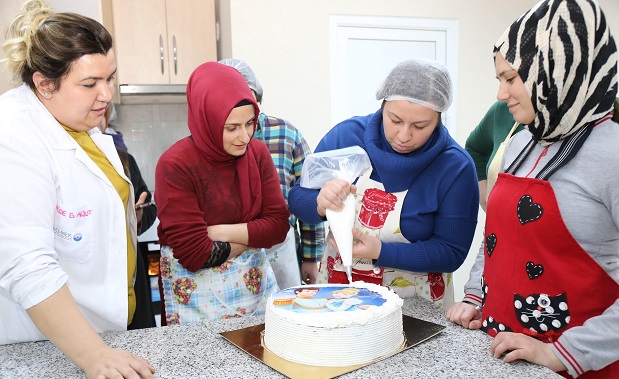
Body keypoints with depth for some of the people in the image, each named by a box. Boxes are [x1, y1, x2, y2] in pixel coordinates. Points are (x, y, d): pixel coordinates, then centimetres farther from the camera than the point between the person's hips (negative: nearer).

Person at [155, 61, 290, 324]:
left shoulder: (257, 153, -2)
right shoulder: (175, 165, -18)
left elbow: (279, 226, -7)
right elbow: (194, 254, -21)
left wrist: (221, 232, -18)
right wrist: (250, 237, -10)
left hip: (257, 288, 5)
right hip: (198, 298, -4)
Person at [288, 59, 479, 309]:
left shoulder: (456, 167, -15)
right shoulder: (347, 135, -10)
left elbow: (452, 252, -12)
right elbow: (297, 198, -4)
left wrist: (381, 252, -23)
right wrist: (320, 204, -27)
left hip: (415, 307, 2)